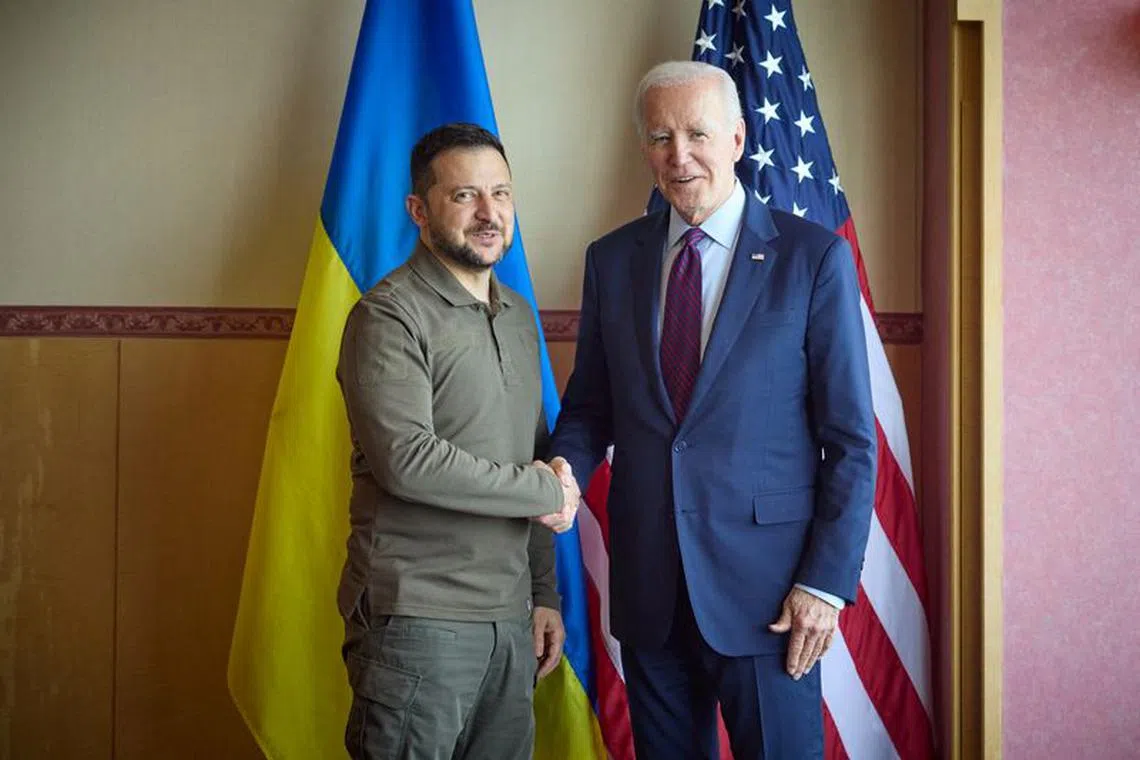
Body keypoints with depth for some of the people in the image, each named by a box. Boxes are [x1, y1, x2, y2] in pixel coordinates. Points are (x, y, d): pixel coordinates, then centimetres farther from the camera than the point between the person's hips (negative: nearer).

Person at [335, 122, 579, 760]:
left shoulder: (519, 316, 15)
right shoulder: (389, 317, -8)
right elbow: (407, 460, -19)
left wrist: (545, 593, 14)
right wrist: (544, 491, -10)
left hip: (510, 616, 7)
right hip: (418, 619, -6)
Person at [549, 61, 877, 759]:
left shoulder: (815, 257, -5)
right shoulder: (612, 259, 6)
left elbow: (851, 439, -5)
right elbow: (590, 406, 12)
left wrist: (827, 582, -10)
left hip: (764, 587, -3)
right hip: (648, 588, 4)